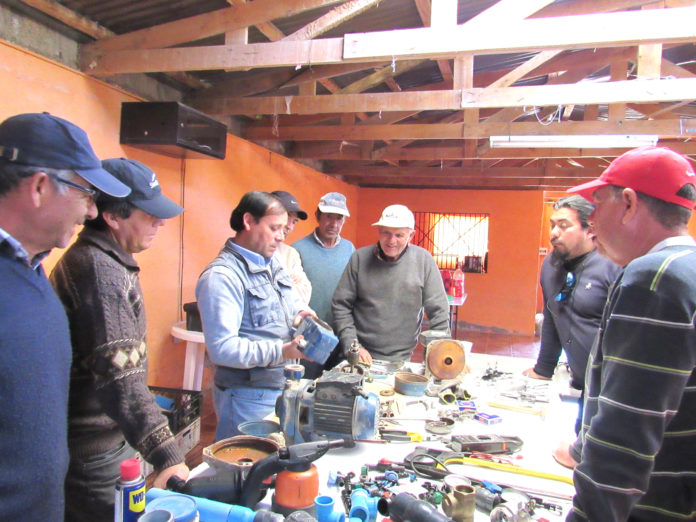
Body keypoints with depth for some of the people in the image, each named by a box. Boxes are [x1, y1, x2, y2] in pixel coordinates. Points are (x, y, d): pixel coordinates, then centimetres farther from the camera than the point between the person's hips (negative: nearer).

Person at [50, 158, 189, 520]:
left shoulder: (108, 262, 9)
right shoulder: (98, 269, -24)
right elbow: (120, 375, -32)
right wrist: (167, 456, -34)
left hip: (110, 437, 10)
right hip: (93, 453, -9)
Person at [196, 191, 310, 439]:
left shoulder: (273, 263, 9)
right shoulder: (222, 276, -19)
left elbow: (295, 300, 22)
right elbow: (222, 348, -25)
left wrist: (300, 314, -2)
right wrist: (281, 352, -29)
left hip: (283, 389, 8)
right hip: (248, 399, -8)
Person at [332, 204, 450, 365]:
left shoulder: (423, 260, -5)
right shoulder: (360, 258, -4)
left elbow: (438, 311, -2)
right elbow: (341, 305, -2)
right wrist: (351, 345, -9)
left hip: (402, 359, 0)